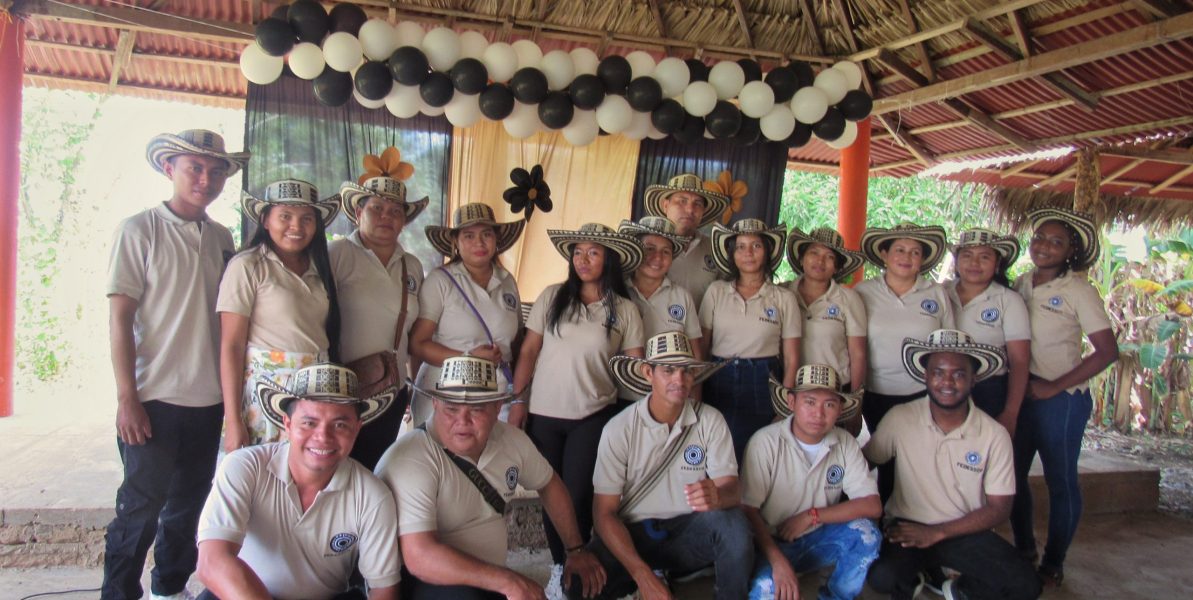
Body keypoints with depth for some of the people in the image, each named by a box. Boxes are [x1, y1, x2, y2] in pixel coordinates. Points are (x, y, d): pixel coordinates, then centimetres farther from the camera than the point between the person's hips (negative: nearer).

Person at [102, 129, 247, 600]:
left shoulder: (221, 238, 8)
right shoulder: (139, 230, -6)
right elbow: (119, 317, -8)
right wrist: (127, 398, -12)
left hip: (208, 401, 5)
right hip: (154, 399, -5)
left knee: (189, 503, 15)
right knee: (141, 507, 3)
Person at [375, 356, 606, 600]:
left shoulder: (511, 439, -4)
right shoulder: (409, 460, -24)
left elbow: (549, 484, 14)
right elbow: (420, 557, -30)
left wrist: (576, 550, 11)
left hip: (490, 578, 7)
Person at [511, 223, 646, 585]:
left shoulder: (624, 310, -3)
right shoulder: (551, 297, 0)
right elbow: (528, 351, 2)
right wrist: (517, 400, -2)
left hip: (593, 416, -2)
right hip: (544, 414, 2)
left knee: (577, 497, 2)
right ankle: (560, 565, 32)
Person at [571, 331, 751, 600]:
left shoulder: (710, 420, -4)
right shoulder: (619, 429, -9)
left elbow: (731, 490, -9)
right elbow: (605, 512, -10)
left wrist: (716, 496, -36)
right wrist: (642, 575, -21)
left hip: (689, 533, 1)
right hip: (632, 536, -1)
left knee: (732, 522, -31)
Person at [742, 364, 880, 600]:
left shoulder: (845, 443, -4)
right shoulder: (766, 441, -18)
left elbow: (872, 505, -10)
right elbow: (748, 510, -18)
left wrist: (811, 516, -19)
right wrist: (778, 561, -28)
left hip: (818, 540, 5)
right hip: (771, 542, -5)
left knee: (864, 532, -22)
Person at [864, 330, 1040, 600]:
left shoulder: (995, 435, -7)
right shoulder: (899, 419, -9)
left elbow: (999, 508, -4)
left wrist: (937, 533, -14)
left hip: (966, 532, 1)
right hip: (908, 527, -1)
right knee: (881, 576, -30)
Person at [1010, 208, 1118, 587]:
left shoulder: (1078, 290, -10)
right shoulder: (1022, 284, 5)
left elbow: (1107, 351, -13)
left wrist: (1054, 387, -15)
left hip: (1061, 398, -5)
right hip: (1019, 392, 5)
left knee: (1060, 480, 7)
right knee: (1012, 474, 13)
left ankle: (1053, 563, 23)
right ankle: (1023, 548, 33)